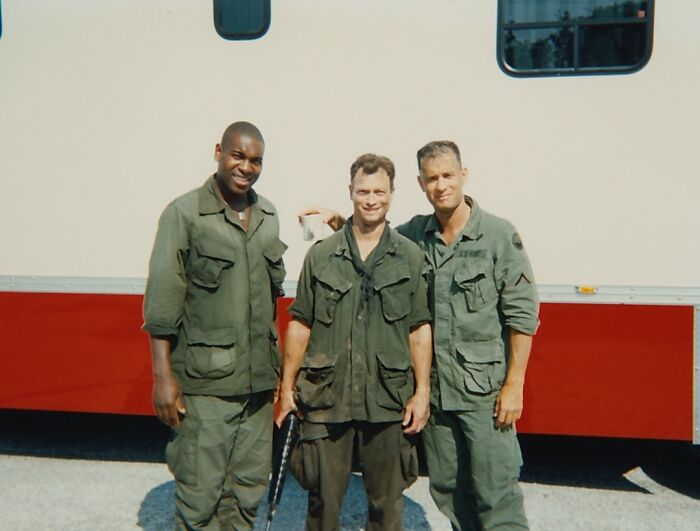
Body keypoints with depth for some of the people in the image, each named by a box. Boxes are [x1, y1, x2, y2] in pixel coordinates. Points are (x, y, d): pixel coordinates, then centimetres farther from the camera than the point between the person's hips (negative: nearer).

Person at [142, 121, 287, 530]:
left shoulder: (268, 216, 10)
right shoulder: (185, 213, -6)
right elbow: (162, 301, -8)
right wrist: (163, 376, -11)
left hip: (258, 379, 5)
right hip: (204, 380, -5)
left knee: (249, 489, 14)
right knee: (201, 491, 3)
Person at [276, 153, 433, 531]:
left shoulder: (410, 256, 2)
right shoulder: (321, 255, 2)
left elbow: (419, 329, 2)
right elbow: (300, 325, 4)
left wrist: (422, 392, -2)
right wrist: (287, 387, 3)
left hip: (389, 400, 0)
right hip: (326, 399, 0)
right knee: (323, 499, 14)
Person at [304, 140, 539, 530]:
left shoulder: (500, 235, -8)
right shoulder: (415, 233, 4)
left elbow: (522, 315, -8)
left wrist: (515, 385, -11)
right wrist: (340, 223, 1)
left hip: (485, 387, -4)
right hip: (435, 388, 5)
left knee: (496, 493, 0)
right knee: (447, 490, 17)